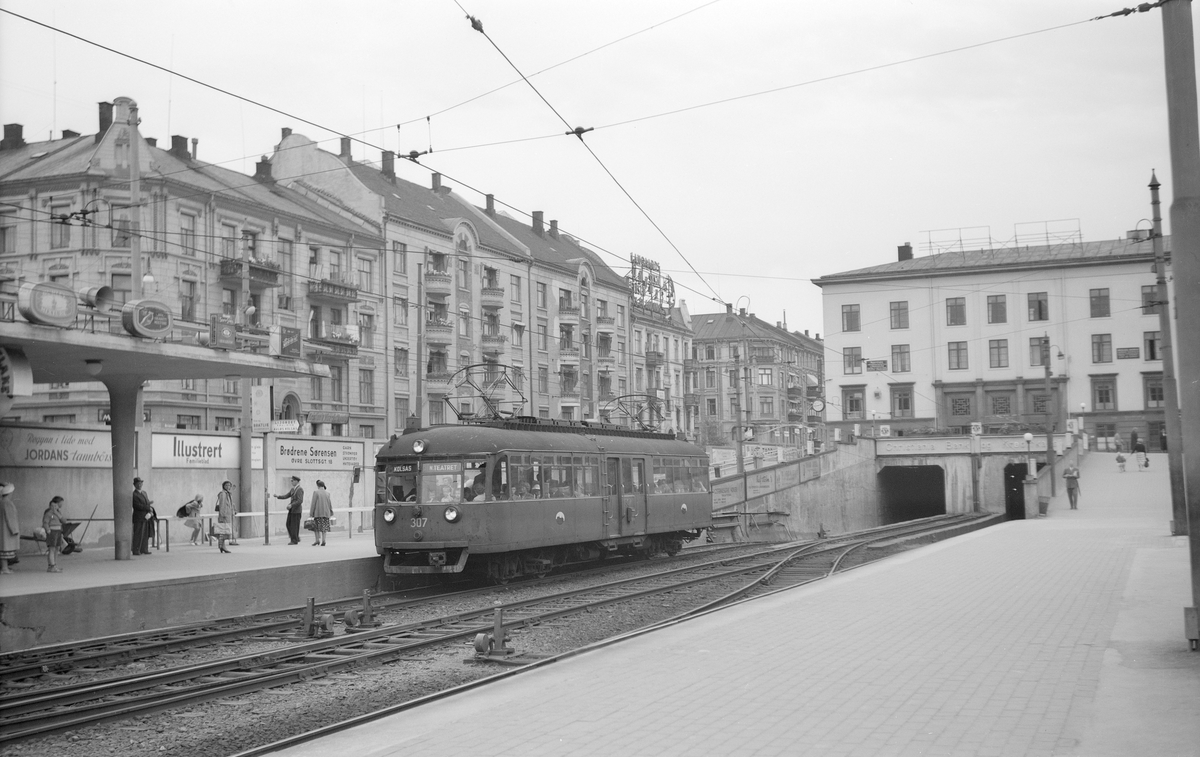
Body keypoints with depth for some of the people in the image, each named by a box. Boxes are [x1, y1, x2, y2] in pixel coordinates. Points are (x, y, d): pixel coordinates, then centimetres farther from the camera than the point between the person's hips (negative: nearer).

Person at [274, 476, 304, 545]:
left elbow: (300, 501, -23)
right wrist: (278, 496, 2)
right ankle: (296, 538, 17)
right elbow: (286, 496, 17)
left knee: (294, 525, -4)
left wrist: (291, 505, -25)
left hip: (296, 510, -9)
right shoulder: (293, 489, 15)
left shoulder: (299, 489, -15)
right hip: (291, 510, 9)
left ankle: (294, 540, 4)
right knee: (289, 524, 9)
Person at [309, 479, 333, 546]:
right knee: (324, 527, 6)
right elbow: (329, 504, 8)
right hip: (326, 513, 3)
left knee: (316, 526, 8)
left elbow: (313, 503, -8)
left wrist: (311, 513, -4)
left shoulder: (316, 492, -6)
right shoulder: (327, 493, 4)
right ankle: (323, 541, -1)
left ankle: (317, 540, -2)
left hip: (317, 513, -3)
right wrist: (330, 513, 20)